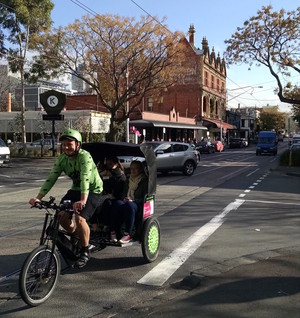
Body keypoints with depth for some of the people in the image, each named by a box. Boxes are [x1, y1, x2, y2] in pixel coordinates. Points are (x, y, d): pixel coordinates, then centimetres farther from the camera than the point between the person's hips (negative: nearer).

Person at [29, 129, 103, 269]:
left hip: (92, 190, -6)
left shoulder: (84, 156, -26)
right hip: (76, 189, 6)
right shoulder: (62, 158, -7)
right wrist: (38, 197, -22)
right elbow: (51, 178, -12)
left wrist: (83, 200, -53)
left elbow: (85, 178, -40)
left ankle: (85, 252, -4)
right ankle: (77, 237, 20)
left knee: (79, 218, -24)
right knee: (62, 216, -10)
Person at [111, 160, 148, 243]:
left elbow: (145, 198, -3)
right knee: (118, 203, -30)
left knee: (129, 205, -39)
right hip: (127, 202, 5)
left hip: (138, 204, -5)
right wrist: (124, 199, 1)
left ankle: (127, 234, -43)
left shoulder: (144, 180, 5)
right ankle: (114, 232, -35)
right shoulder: (128, 180, 24)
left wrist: (133, 200, -16)